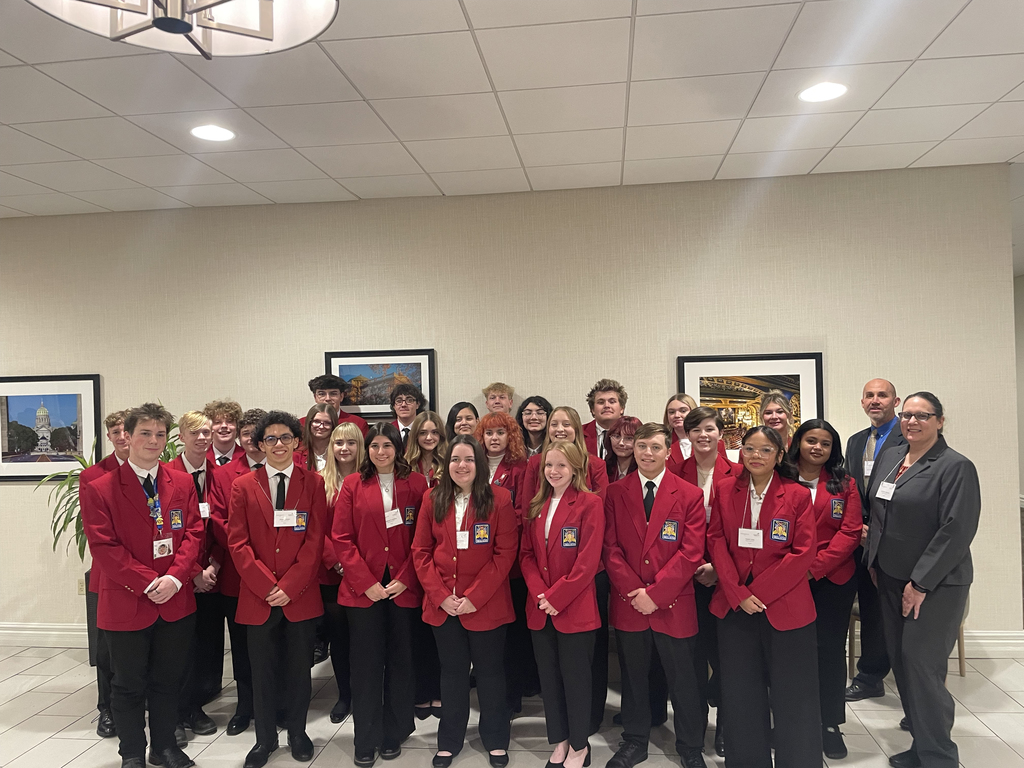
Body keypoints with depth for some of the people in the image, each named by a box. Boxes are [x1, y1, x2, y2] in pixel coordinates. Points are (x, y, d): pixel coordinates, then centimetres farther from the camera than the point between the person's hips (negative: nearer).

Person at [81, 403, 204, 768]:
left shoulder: (182, 483, 3)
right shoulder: (100, 489, -7)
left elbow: (193, 533, 0)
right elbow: (103, 546, -12)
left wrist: (175, 577, -14)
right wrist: (148, 582, -17)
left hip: (175, 602, 3)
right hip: (126, 604, -3)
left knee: (168, 680, 16)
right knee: (129, 684, 13)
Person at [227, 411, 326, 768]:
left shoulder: (313, 483, 0)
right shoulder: (243, 486, 2)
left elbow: (315, 540, -4)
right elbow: (237, 542, -3)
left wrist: (289, 586, -12)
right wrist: (266, 585, -12)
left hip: (300, 596, 0)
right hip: (257, 597, 1)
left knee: (299, 668, 11)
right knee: (262, 670, 10)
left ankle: (297, 732, 30)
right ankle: (265, 738, 28)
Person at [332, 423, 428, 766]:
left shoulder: (416, 484, 2)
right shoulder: (353, 485, 2)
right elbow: (341, 538, -2)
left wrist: (404, 579, -9)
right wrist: (366, 582, -9)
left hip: (404, 589, 0)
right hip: (363, 590, 0)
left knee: (400, 662, 10)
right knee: (366, 665, 6)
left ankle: (394, 734, 27)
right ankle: (366, 740, 20)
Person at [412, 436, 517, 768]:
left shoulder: (499, 499, -8)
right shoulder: (433, 500, 1)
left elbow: (505, 553, -11)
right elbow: (421, 552, 1)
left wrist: (474, 597, -15)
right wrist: (441, 596, -9)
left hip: (486, 605, -2)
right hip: (442, 604, 3)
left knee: (490, 672, 12)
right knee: (452, 673, 17)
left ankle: (495, 741, 31)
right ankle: (449, 741, 32)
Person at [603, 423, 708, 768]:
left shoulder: (689, 495, -3)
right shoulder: (615, 493, 2)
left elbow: (691, 552, -9)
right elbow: (610, 548, -1)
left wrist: (655, 593, -14)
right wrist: (633, 590, -13)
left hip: (674, 605, -1)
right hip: (628, 604, 2)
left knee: (682, 680, 10)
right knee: (633, 676, 15)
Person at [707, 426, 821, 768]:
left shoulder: (798, 495, -5)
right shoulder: (726, 490, 3)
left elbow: (803, 552, -9)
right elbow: (717, 541, 0)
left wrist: (759, 592, -13)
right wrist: (737, 593, -11)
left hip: (785, 606, -2)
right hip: (734, 607, 3)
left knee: (793, 697, 5)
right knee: (741, 694, 12)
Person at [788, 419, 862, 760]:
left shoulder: (844, 484, 5)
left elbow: (850, 531, -3)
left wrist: (815, 566, -12)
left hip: (833, 579, 1)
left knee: (830, 648, 7)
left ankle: (830, 724, 20)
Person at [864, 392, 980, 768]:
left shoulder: (956, 467, -11)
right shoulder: (889, 456, 9)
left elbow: (956, 530, -17)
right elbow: (876, 510, 18)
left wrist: (921, 583, -17)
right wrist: (875, 561, 12)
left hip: (934, 584, -7)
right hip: (891, 578, 7)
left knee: (922, 666, -6)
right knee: (901, 662, 11)